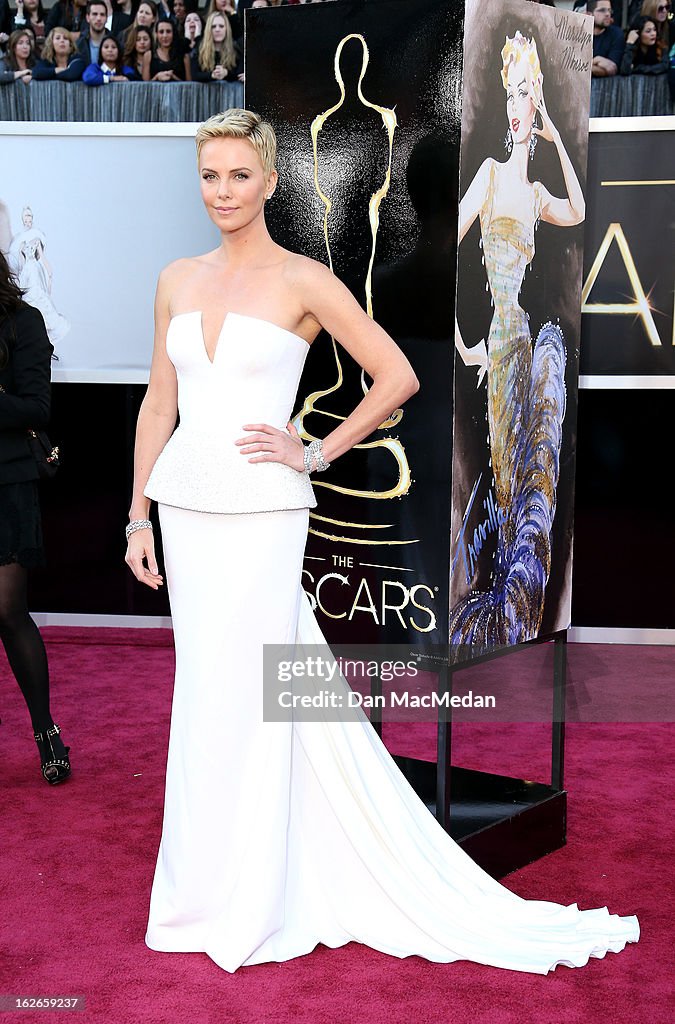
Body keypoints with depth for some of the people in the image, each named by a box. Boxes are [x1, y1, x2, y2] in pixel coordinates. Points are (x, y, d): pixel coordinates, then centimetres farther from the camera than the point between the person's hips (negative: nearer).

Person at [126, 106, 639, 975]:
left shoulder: (304, 280, -5)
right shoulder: (177, 281, 10)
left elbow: (397, 376, -3)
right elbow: (159, 404, 12)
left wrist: (316, 454, -6)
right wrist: (138, 515, 8)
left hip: (259, 514, -6)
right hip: (185, 509, 6)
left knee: (233, 701, -2)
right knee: (208, 694, 12)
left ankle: (239, 903, 15)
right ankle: (220, 886, 29)